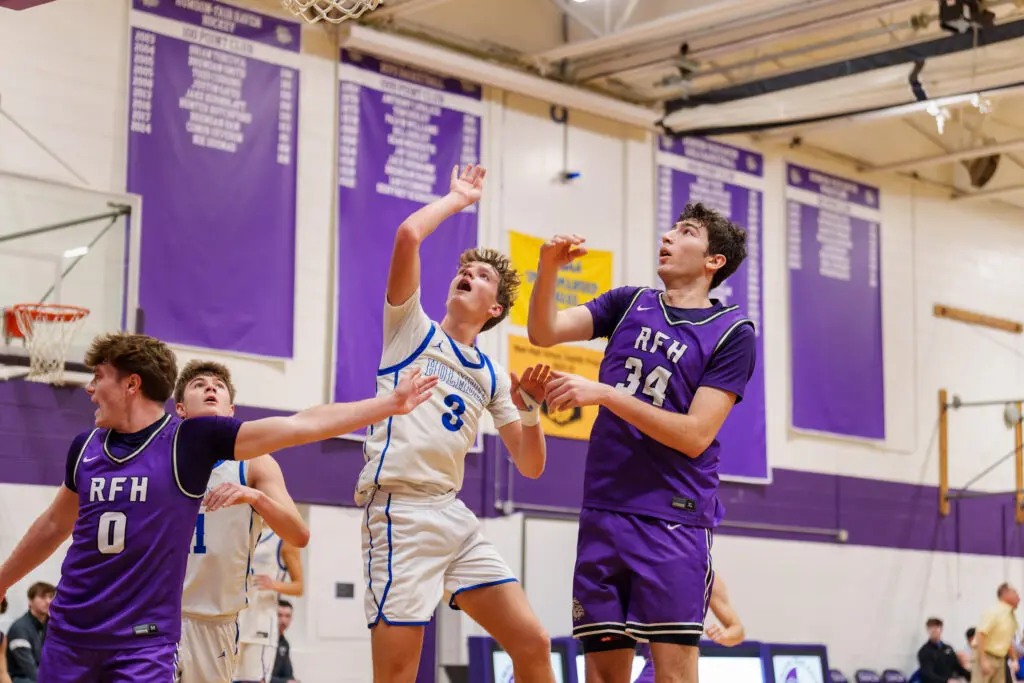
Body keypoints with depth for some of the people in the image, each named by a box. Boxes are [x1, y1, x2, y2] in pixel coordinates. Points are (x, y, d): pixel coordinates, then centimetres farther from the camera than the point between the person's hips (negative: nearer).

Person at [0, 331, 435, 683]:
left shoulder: (190, 440, -9)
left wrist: (390, 404, -15)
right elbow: (54, 525, 21)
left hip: (145, 640, -4)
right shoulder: (85, 446, 5)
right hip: (69, 633, 4)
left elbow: (301, 426, -12)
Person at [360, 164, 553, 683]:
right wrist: (458, 198, 6)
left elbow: (530, 467, 14)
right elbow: (408, 234, -10)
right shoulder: (412, 328, 6)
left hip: (456, 517, 6)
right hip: (401, 510, -6)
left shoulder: (492, 376, 18)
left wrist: (529, 408, -4)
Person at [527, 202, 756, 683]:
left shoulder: (731, 333, -2)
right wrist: (548, 268, -14)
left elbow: (696, 435, -10)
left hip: (673, 519, -4)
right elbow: (544, 332, 3)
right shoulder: (629, 304, 13)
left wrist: (604, 394, -17)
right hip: (603, 512, 4)